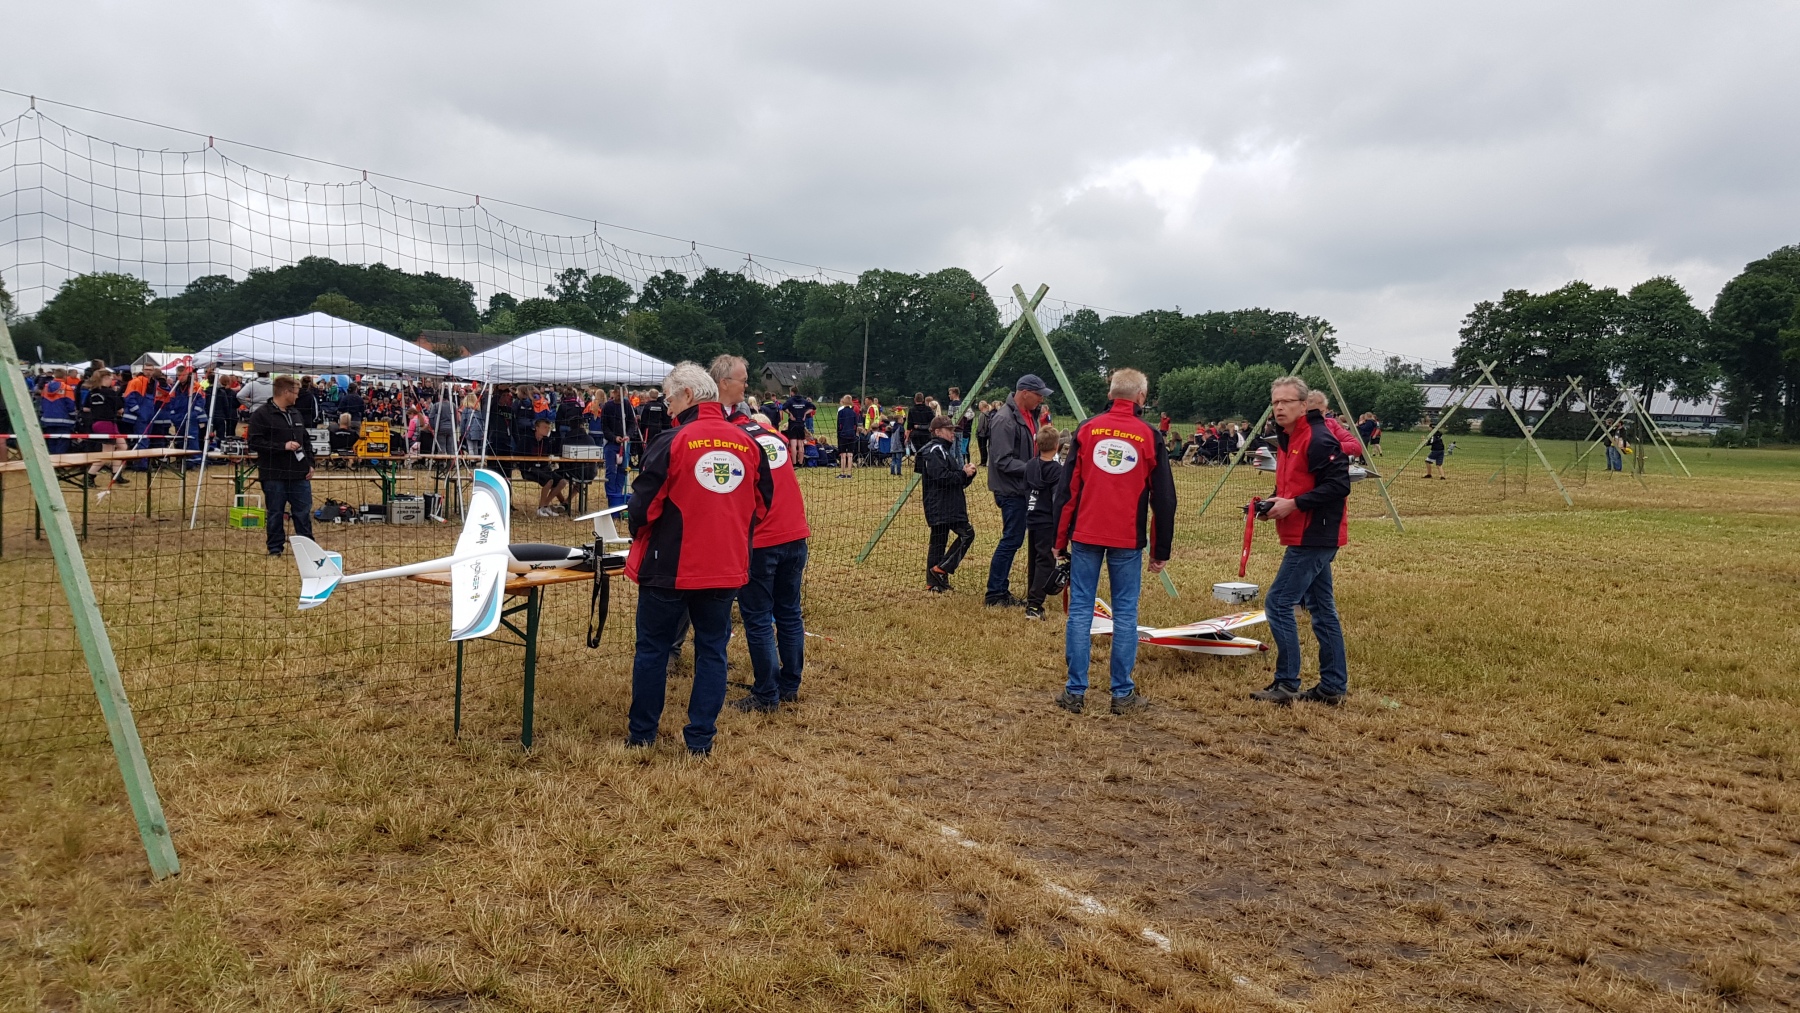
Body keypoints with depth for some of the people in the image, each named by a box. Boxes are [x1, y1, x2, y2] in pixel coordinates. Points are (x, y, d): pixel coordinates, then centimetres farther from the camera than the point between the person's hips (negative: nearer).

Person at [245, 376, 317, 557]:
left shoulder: (295, 413, 13)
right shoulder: (261, 414, -9)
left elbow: (306, 440, 22)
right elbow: (254, 442, -16)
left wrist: (309, 464, 12)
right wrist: (283, 446, -20)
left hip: (299, 474, 6)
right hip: (274, 475, -5)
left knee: (303, 512, 8)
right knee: (275, 513, 5)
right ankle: (275, 548, 16)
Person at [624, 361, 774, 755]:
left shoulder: (672, 442, -14)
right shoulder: (748, 445, -1)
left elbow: (643, 507, -11)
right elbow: (761, 505, 8)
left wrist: (641, 535, 10)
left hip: (669, 567, -3)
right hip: (727, 569, 3)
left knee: (652, 648, 12)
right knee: (712, 649, 12)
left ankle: (642, 733, 22)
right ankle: (700, 737, 14)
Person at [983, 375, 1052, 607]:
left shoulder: (1029, 415, 11)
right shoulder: (1005, 419, -19)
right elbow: (1004, 461, -22)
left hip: (1022, 488, 10)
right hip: (1010, 489, -10)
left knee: (1013, 539, 12)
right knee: (1012, 539, -7)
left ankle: (1001, 591, 19)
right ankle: (994, 594, 1)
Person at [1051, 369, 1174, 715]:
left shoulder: (1087, 430, 1)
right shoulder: (1149, 436, 0)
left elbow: (1067, 488, 1)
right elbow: (1164, 498, 3)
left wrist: (1060, 538, 8)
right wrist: (1161, 550, 10)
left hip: (1085, 535, 1)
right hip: (1128, 541, -1)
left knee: (1080, 609, 5)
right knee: (1125, 613, 6)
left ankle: (1075, 692, 6)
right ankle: (1123, 694, 10)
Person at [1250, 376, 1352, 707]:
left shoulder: (1318, 439, -16)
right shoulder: (1287, 440, 14)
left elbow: (1339, 484, -23)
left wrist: (1293, 504, -21)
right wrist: (1275, 502, 5)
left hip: (1315, 537, -11)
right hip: (1310, 538, 11)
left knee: (1278, 602, -9)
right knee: (1321, 608, 13)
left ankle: (1287, 684, -1)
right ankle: (1333, 686, 21)